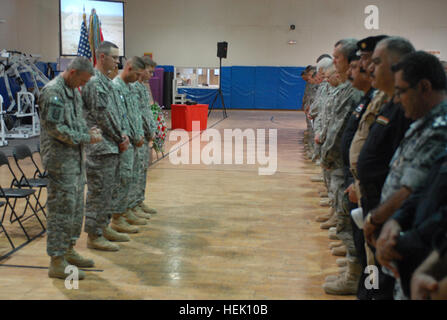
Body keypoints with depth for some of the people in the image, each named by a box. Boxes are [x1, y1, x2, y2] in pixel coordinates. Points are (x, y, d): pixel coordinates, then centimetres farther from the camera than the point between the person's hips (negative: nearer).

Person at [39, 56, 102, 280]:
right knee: (62, 209, -5)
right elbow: (54, 128, -20)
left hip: (76, 160, 10)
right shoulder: (53, 92, -15)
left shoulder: (73, 91, 15)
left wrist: (88, 131, 4)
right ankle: (57, 261, 3)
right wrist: (85, 138, -16)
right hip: (60, 161, -10)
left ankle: (69, 250, 29)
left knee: (76, 208, 16)